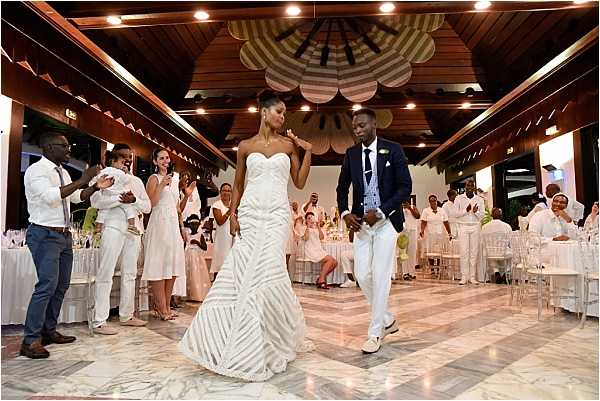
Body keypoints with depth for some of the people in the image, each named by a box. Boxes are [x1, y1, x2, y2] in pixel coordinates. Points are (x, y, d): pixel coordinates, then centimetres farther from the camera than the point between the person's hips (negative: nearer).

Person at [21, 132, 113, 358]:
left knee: (61, 285, 12)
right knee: (47, 286, -14)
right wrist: (81, 181, -26)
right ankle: (30, 340, -6)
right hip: (44, 235, -9)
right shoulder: (37, 170, -11)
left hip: (64, 235, 9)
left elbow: (76, 197, 23)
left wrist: (96, 187, 8)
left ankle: (49, 331, 23)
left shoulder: (62, 173, 15)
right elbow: (50, 196, -26)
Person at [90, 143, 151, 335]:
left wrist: (133, 200, -9)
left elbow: (147, 206, 10)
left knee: (130, 274, 11)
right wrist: (119, 198, -22)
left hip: (134, 230, 6)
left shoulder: (136, 181, 19)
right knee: (105, 274, -6)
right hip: (113, 228, -6)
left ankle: (126, 315, 22)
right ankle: (99, 322, -2)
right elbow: (95, 200, -11)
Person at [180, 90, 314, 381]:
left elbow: (300, 183, 10)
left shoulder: (289, 144, 10)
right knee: (243, 272, -4)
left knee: (266, 270, -12)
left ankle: (259, 346, 4)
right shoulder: (245, 146, 10)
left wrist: (308, 152, 3)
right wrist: (232, 214, 0)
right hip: (250, 213, 1)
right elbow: (238, 185, 12)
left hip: (277, 214, -1)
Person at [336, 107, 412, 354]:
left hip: (386, 222, -4)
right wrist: (345, 213, -2)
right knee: (363, 276, 3)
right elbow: (342, 188, 16)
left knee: (380, 276, -4)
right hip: (361, 223, 4)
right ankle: (387, 320, 25)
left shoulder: (393, 150, -3)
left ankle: (375, 332, 8)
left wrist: (380, 212, -15)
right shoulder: (351, 154, 8)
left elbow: (405, 186, -6)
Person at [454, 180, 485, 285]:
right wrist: (466, 210, -16)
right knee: (464, 252, -5)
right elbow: (455, 214, -1)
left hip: (475, 227, 2)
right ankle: (464, 277, -2)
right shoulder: (459, 198, 5)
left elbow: (482, 216, 8)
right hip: (463, 227, -2)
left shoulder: (480, 199, 10)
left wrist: (476, 212, -13)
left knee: (474, 252, 1)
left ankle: (472, 277, 6)